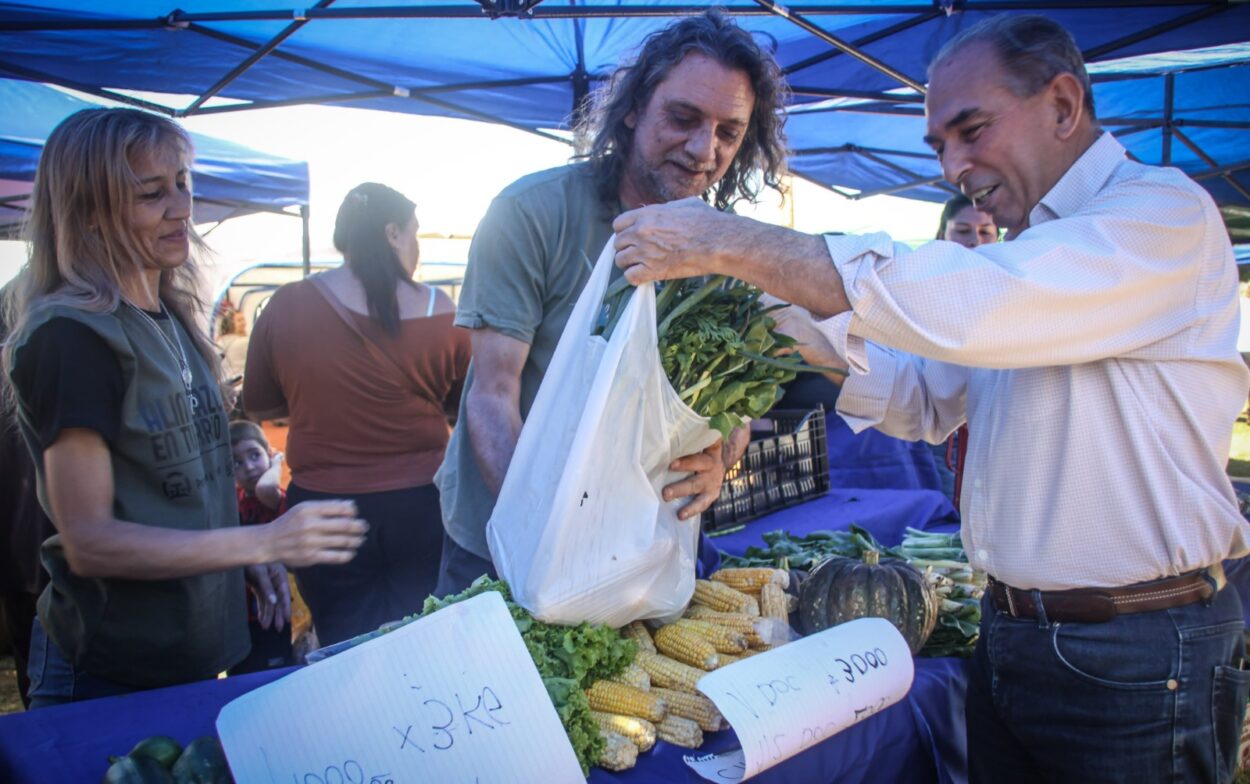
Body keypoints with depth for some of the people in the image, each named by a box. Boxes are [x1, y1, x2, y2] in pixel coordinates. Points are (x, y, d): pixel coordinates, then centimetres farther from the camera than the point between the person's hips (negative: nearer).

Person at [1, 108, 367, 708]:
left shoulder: (171, 319, 7)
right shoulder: (69, 337, -20)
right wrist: (263, 542, -29)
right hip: (109, 676, -8)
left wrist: (247, 561, 7)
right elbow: (88, 541, -22)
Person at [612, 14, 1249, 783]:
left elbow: (958, 307, -29)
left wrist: (731, 241, -26)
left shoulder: (1165, 212, -14)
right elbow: (925, 397, 12)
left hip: (1142, 658, -7)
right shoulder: (1027, 250, 14)